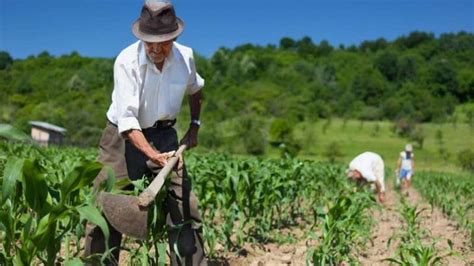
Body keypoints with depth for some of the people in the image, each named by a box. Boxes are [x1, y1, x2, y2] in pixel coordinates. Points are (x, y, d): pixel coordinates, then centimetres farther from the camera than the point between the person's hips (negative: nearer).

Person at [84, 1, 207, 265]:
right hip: (124, 137, -3)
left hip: (164, 136, 4)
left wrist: (194, 127, 11)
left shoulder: (185, 56, -7)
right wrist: (153, 155, -41)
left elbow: (195, 89, 17)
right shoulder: (127, 61, -22)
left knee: (185, 207, 1)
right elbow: (127, 119, -29)